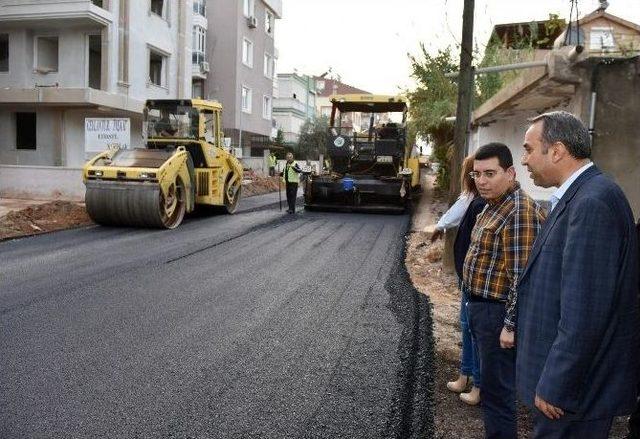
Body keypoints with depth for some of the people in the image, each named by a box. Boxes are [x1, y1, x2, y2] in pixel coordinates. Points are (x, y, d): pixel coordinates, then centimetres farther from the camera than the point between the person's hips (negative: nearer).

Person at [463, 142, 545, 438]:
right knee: (490, 383, 20)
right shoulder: (493, 206, 11)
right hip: (481, 308, 10)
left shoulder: (521, 211, -20)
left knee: (496, 390, 1)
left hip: (499, 314, -10)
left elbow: (522, 276, -23)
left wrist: (511, 325, -22)